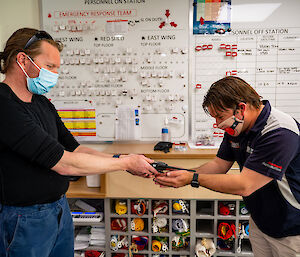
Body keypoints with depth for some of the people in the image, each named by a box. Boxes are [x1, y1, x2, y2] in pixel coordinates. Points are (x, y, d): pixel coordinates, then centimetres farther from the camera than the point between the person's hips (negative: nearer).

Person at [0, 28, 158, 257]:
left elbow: (73, 148, 7)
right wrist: (126, 163, -18)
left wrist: (124, 161, -5)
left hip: (60, 209, 8)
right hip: (26, 219, -8)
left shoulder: (42, 103, 6)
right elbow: (63, 163, -27)